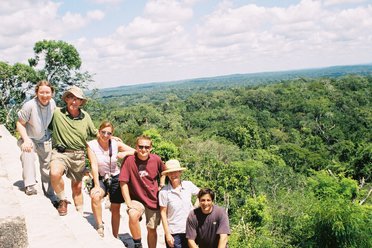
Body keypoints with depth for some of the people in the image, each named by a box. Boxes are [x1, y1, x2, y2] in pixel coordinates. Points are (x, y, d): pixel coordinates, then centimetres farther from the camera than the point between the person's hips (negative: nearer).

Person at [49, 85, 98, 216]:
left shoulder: (85, 116, 5)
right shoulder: (57, 113, -7)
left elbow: (94, 132, 18)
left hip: (79, 155, 3)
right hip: (60, 152, -3)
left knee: (77, 187, 15)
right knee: (55, 174, -34)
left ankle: (80, 213, 34)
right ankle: (63, 200, -7)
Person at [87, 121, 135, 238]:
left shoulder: (116, 144, -8)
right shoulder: (91, 145, -13)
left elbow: (135, 152, -5)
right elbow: (94, 165, -21)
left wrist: (125, 153, -26)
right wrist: (97, 186, -27)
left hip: (115, 178, 2)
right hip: (100, 178, -2)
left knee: (115, 210, 8)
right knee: (95, 196, -33)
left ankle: (115, 237, 24)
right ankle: (100, 227, -17)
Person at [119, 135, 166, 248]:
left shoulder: (156, 159, -9)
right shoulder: (129, 159, -18)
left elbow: (163, 171, 14)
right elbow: (123, 182, -18)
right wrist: (129, 204, -21)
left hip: (154, 199, 3)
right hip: (137, 199, -3)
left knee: (152, 230, 12)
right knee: (133, 215, -32)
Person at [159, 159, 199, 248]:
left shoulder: (188, 185, -4)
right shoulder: (164, 192, -12)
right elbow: (163, 213, -7)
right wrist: (167, 234, -8)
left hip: (190, 230, 3)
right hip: (174, 233, -3)